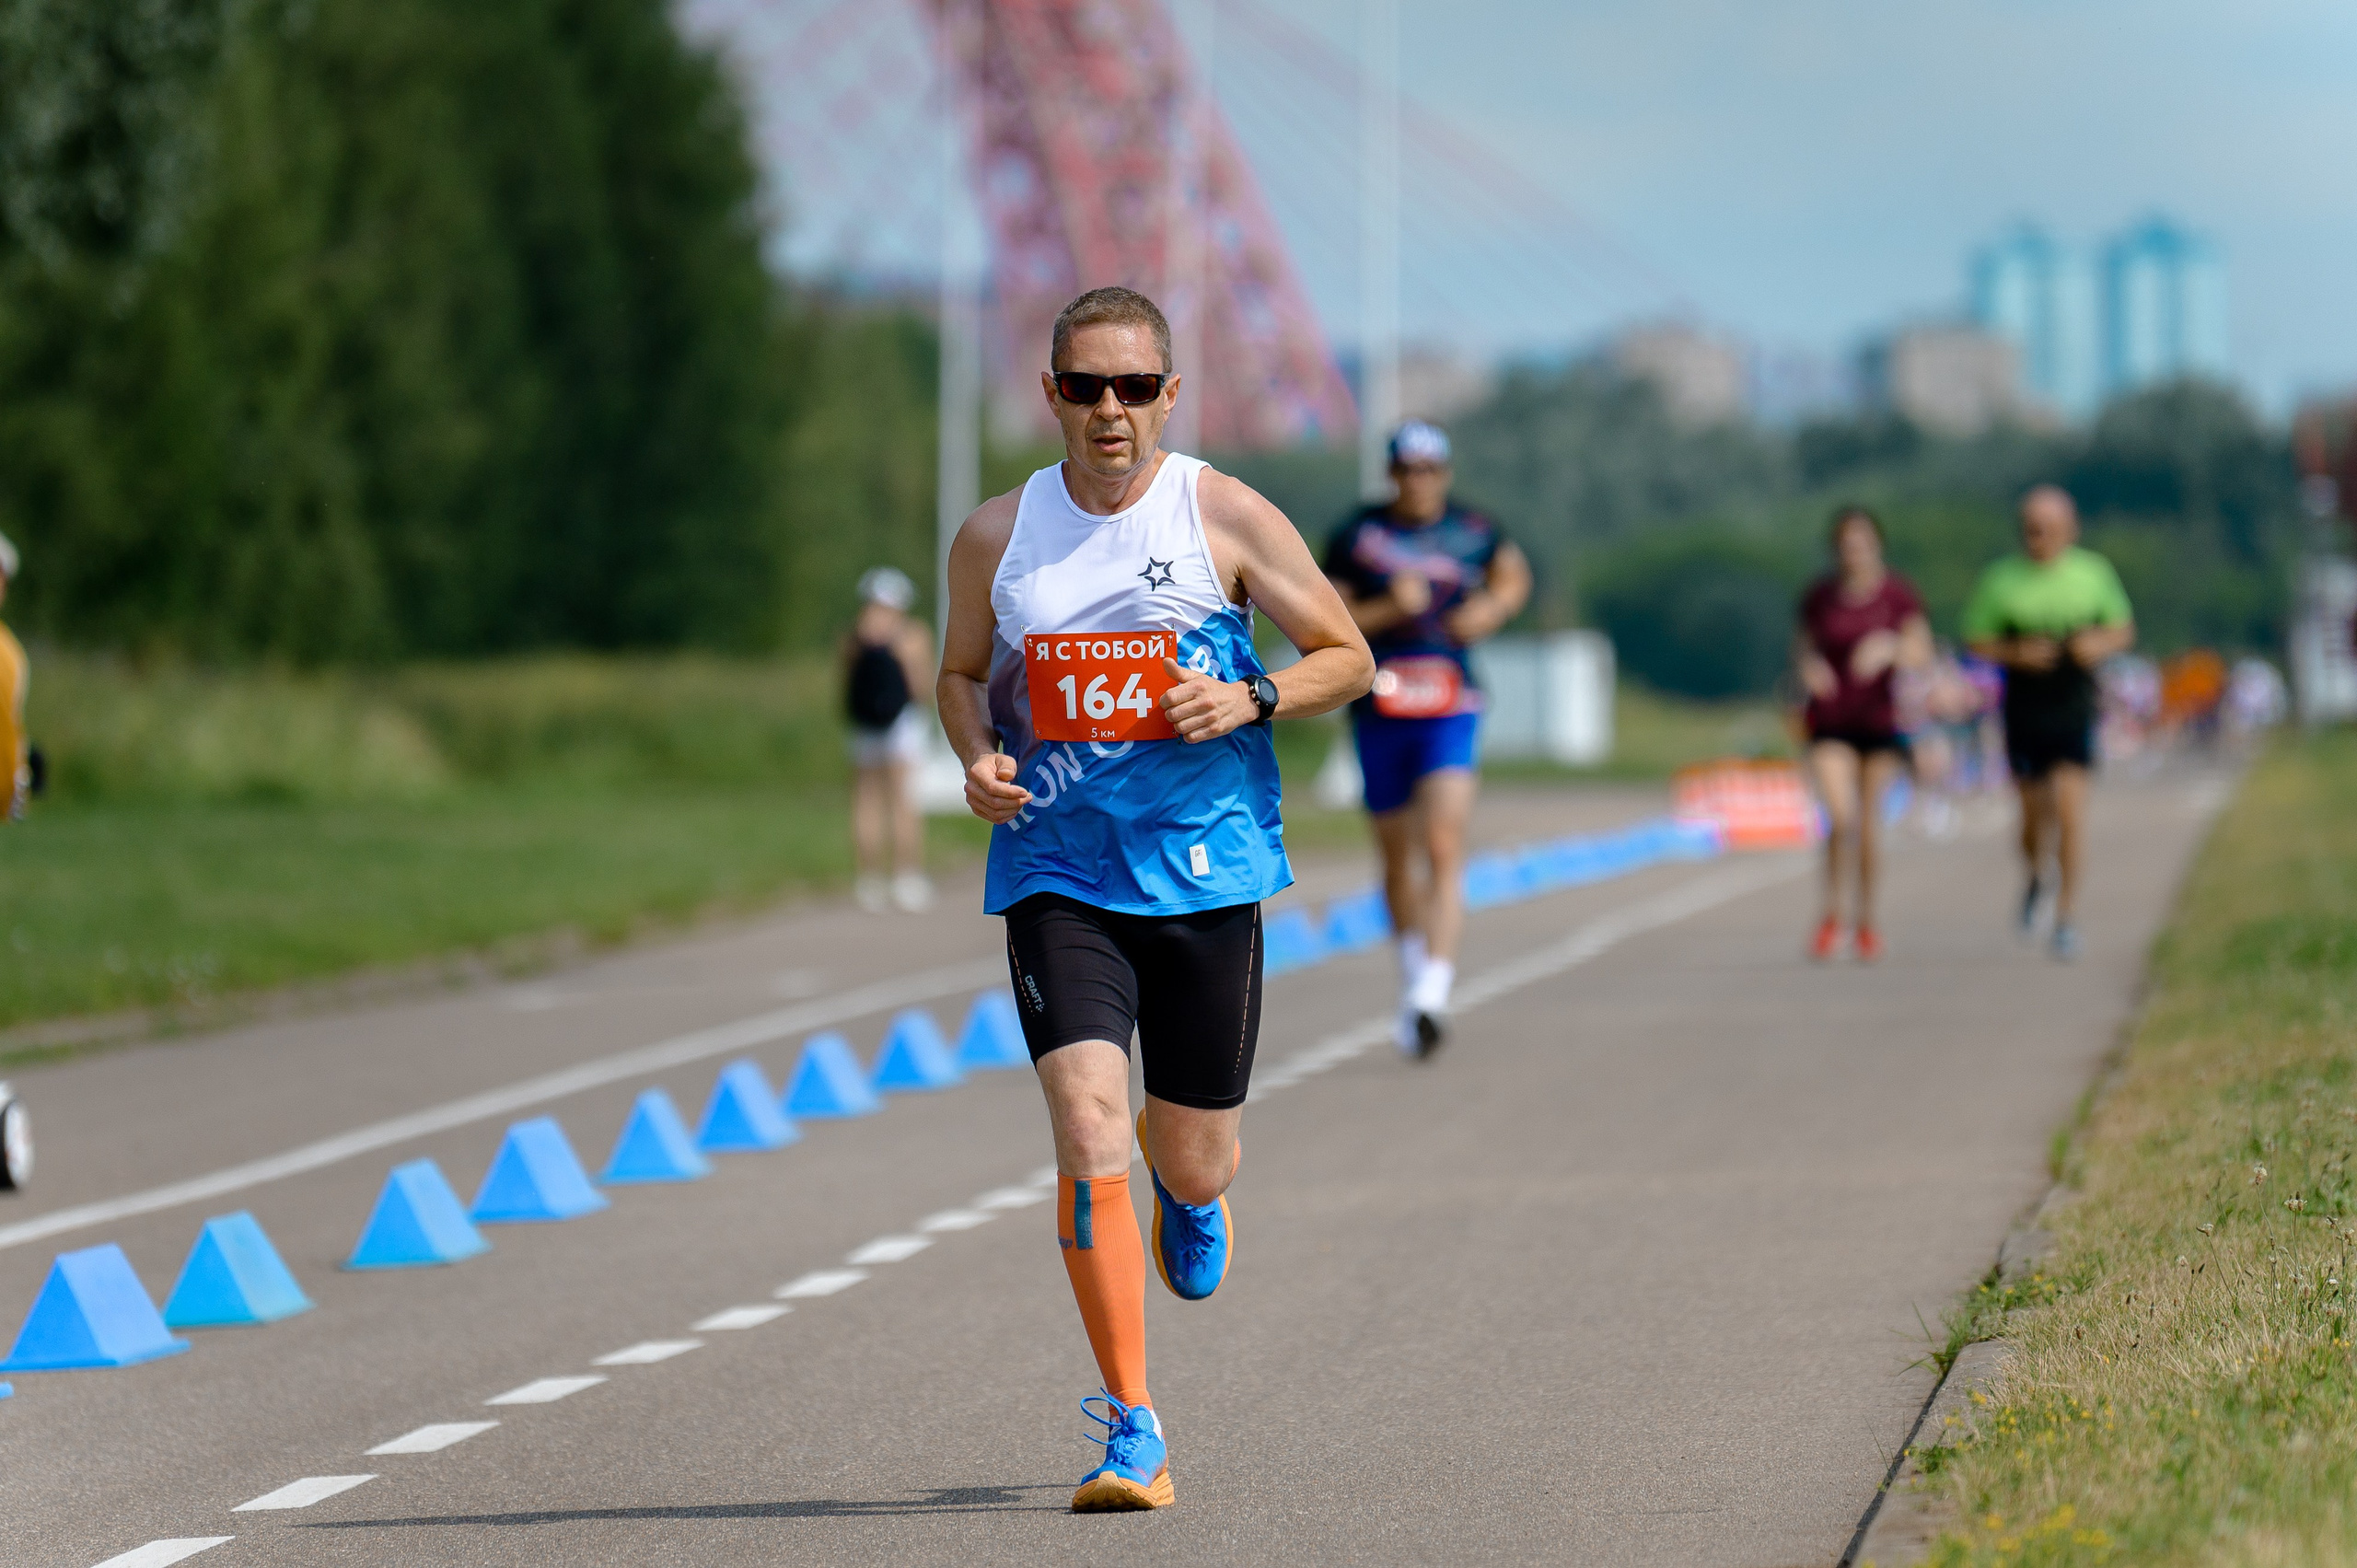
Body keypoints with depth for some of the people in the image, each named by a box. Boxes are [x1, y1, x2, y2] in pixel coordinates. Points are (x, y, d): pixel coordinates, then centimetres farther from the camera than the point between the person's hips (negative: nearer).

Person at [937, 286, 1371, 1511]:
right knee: (1089, 1129, -17)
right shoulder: (997, 537, 4)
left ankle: (1191, 1192, 51)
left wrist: (1251, 698, -14)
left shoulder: (1226, 518, -1)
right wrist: (978, 758, -1)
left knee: (1192, 1160, 8)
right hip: (1056, 873, 0)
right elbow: (961, 672, 20)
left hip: (1206, 870, 0)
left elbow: (1347, 658, 5)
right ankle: (1133, 1431, -11)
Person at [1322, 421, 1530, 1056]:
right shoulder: (1357, 535, 0)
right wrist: (1388, 611, -17)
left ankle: (1432, 994, -26)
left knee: (1443, 850, -17)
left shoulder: (1471, 533, 3)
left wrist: (1490, 610, 3)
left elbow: (1513, 576, 23)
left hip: (1449, 711, -1)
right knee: (1397, 858, 14)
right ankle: (1413, 973, 37)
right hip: (1378, 711, 1)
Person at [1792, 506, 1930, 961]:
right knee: (1841, 818, -17)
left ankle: (1865, 920, 24)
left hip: (1880, 723, 0)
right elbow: (1801, 648, 9)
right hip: (1829, 724, 0)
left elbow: (1923, 656, -7)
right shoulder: (1818, 596, -1)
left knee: (1868, 824, 5)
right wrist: (1808, 667, -14)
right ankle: (1830, 911, 3)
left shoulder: (1899, 595, -4)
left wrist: (1890, 648, -27)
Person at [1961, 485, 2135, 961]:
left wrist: (2101, 644, -11)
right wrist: (2016, 654, -15)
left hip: (2075, 711, -1)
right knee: (2034, 815, 8)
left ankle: (2067, 915, -9)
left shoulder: (2094, 574, 1)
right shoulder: (2001, 581, -2)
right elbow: (1976, 641, 4)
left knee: (2070, 806, -14)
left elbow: (2124, 631, 11)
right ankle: (2037, 877, 42)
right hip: (2024, 710, 1)